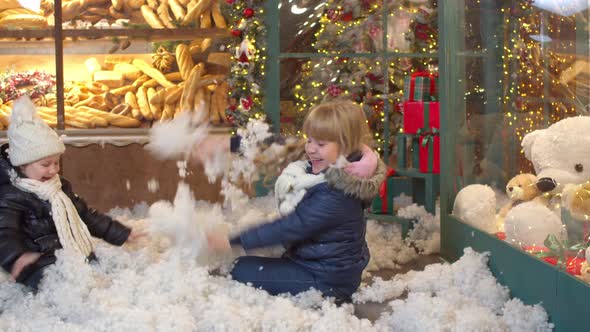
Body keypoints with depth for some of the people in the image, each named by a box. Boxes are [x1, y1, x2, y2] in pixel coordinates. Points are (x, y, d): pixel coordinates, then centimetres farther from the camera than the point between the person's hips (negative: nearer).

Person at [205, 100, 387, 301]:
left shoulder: (336, 196, -30)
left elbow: (291, 228, -28)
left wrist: (232, 242, -24)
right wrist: (227, 144, -9)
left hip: (327, 281, -10)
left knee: (242, 271, -5)